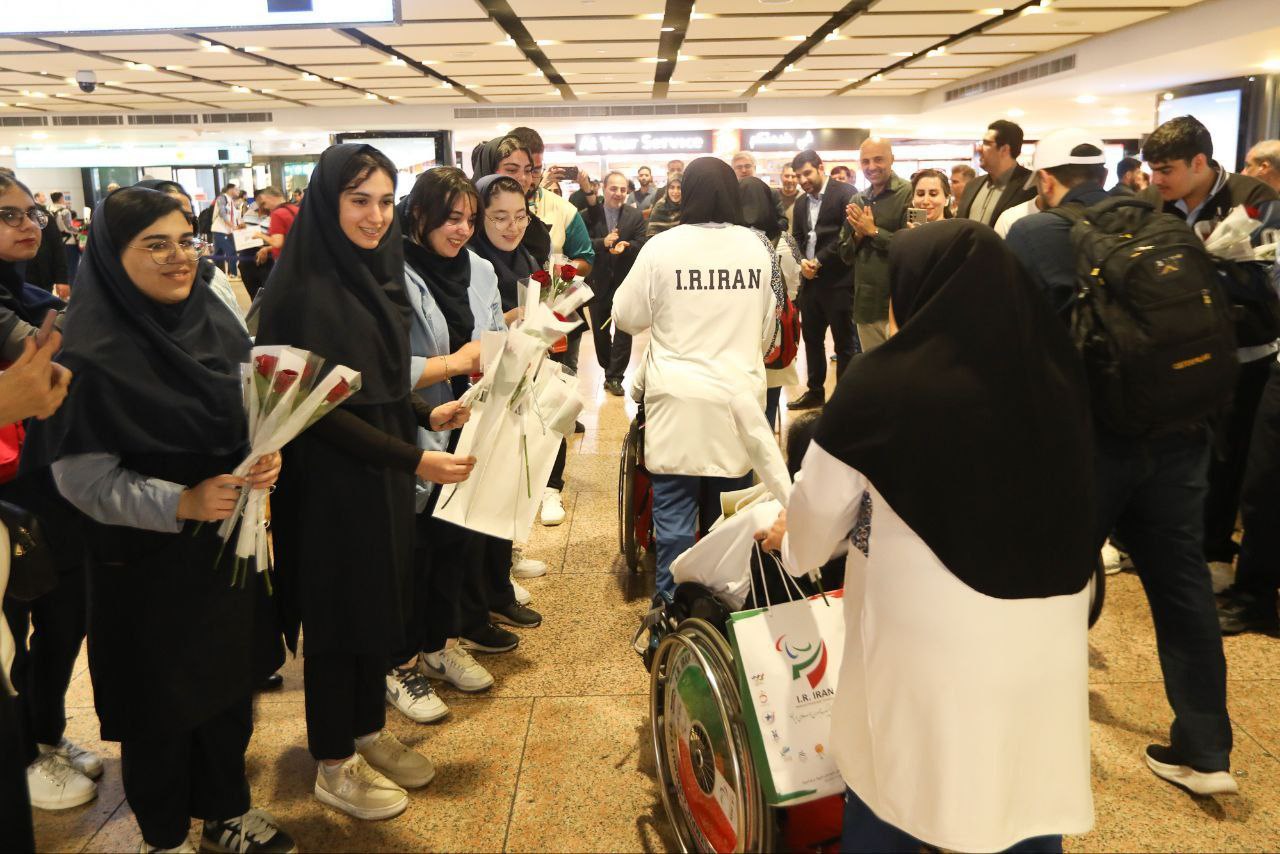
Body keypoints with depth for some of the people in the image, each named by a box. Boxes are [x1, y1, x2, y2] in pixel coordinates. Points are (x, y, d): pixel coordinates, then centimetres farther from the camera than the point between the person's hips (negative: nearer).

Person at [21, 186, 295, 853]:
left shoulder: (216, 323, 1)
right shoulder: (91, 355, -17)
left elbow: (254, 418, 10)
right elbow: (81, 476, -17)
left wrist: (266, 457, -10)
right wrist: (181, 502, -28)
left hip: (230, 545, 6)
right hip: (148, 564, -5)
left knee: (230, 682, 17)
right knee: (163, 704, 11)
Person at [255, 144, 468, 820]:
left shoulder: (377, 273, 7)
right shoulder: (307, 292, -19)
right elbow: (318, 407, -20)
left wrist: (428, 414, 0)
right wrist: (411, 458, -21)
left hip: (384, 474, 8)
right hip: (332, 480, -8)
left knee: (380, 602, 17)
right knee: (338, 612, 6)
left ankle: (368, 733, 36)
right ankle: (334, 764, 24)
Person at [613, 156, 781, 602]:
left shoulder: (661, 248, -9)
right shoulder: (759, 248, 1)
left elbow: (626, 318, 3)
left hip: (679, 402, -2)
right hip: (737, 397, 3)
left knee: (674, 518, 5)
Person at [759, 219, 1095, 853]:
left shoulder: (883, 383, -14)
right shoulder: (1056, 370, -4)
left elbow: (821, 502, 0)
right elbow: (1074, 490, 10)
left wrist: (793, 542, 22)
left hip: (932, 632, -4)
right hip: (1048, 624, 4)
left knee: (891, 779, 18)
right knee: (1031, 790, 20)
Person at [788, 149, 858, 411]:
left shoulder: (845, 193, -6)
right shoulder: (801, 203, 15)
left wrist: (819, 261, -14)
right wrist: (802, 262, -4)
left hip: (838, 279, -7)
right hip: (810, 279, 7)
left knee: (843, 342, 2)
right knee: (811, 337, 14)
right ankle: (815, 391, 27)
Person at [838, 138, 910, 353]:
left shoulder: (908, 194, -8)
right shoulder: (857, 201, 12)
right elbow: (846, 254, 14)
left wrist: (873, 231, -12)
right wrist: (858, 234, -5)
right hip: (865, 303, 6)